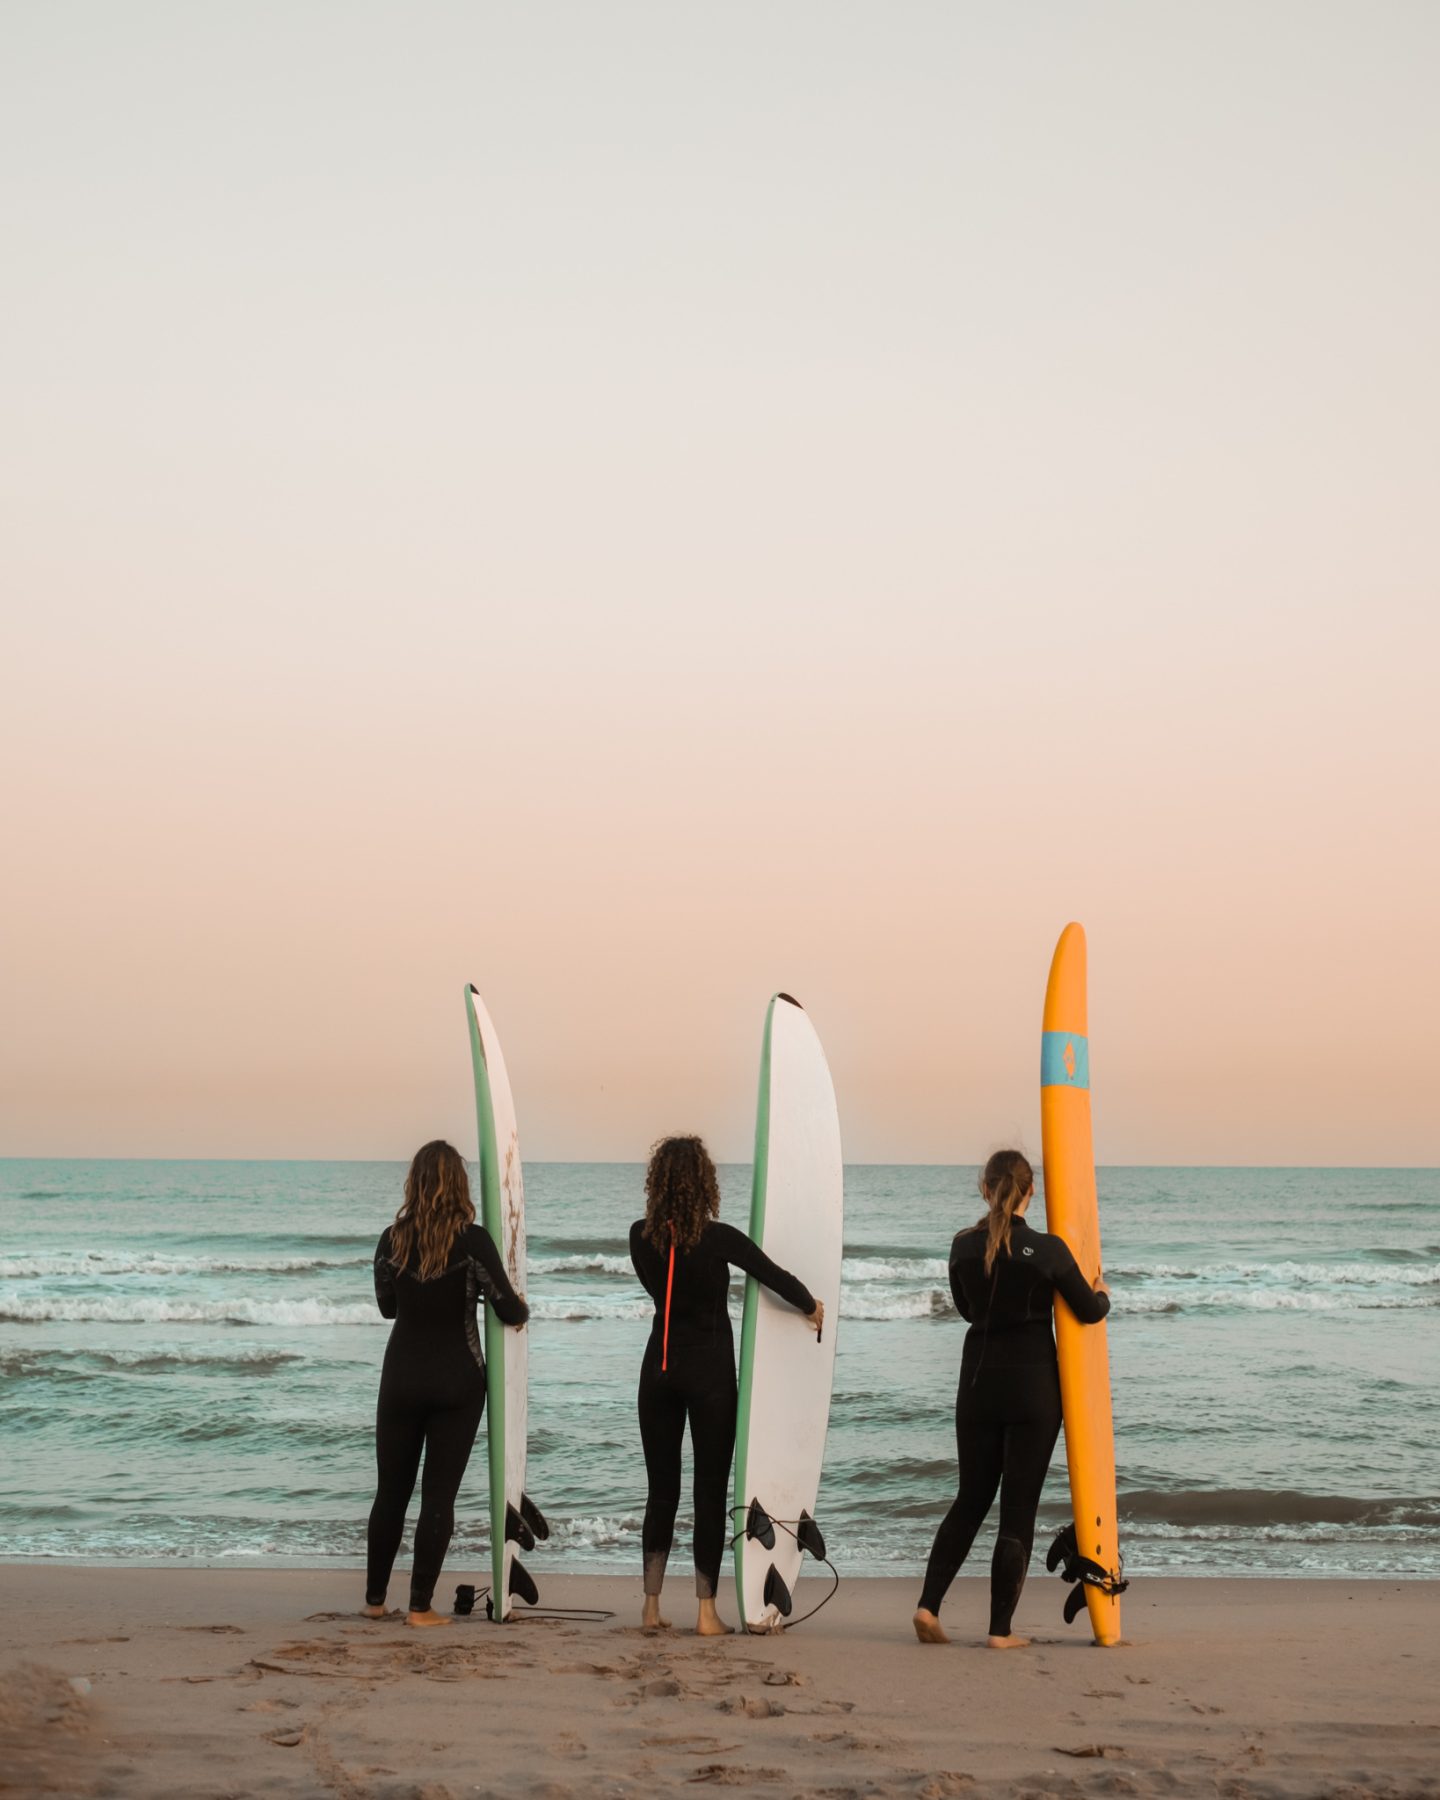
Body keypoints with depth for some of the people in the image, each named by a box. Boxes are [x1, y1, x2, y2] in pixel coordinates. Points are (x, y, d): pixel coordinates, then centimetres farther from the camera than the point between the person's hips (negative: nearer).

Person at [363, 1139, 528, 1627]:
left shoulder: (391, 1239, -4)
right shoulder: (472, 1241, -14)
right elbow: (509, 1311, -8)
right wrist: (523, 1307, 14)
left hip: (402, 1378, 3)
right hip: (457, 1381, -3)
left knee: (391, 1490, 14)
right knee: (438, 1495, 3)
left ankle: (375, 1599, 21)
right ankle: (420, 1606, 2)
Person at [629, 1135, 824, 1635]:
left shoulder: (641, 1237, -3)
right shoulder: (718, 1239, -15)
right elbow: (778, 1277, -6)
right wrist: (813, 1308, 13)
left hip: (660, 1366, 4)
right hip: (709, 1369, -4)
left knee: (661, 1488, 12)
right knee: (710, 1491, 3)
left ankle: (652, 1606, 12)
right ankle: (706, 1612, 2)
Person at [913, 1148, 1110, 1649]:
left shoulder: (963, 1246, -1)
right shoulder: (1048, 1250, -12)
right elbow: (1089, 1311, -1)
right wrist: (1103, 1293, 21)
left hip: (978, 1382, 4)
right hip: (1033, 1385, -4)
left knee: (971, 1499, 16)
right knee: (1019, 1508, 2)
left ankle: (929, 1604, 2)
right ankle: (1000, 1630, 2)